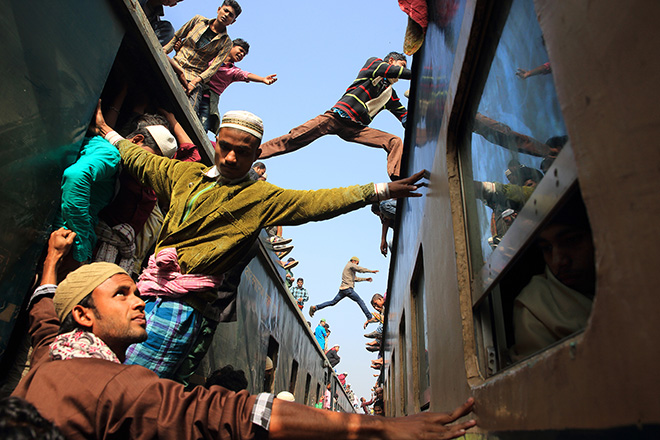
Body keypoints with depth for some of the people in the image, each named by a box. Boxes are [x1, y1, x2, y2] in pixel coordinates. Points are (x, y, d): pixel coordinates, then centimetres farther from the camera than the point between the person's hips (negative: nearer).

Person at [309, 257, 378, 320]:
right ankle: (369, 317, -2)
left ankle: (314, 307, 4)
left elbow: (355, 278, 32)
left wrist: (365, 279, 29)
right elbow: (360, 269, -10)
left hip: (342, 289, 9)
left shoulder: (350, 268, 28)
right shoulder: (351, 265, 0)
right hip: (348, 288, -9)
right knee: (360, 301, -2)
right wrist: (371, 271, -3)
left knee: (332, 302, 9)